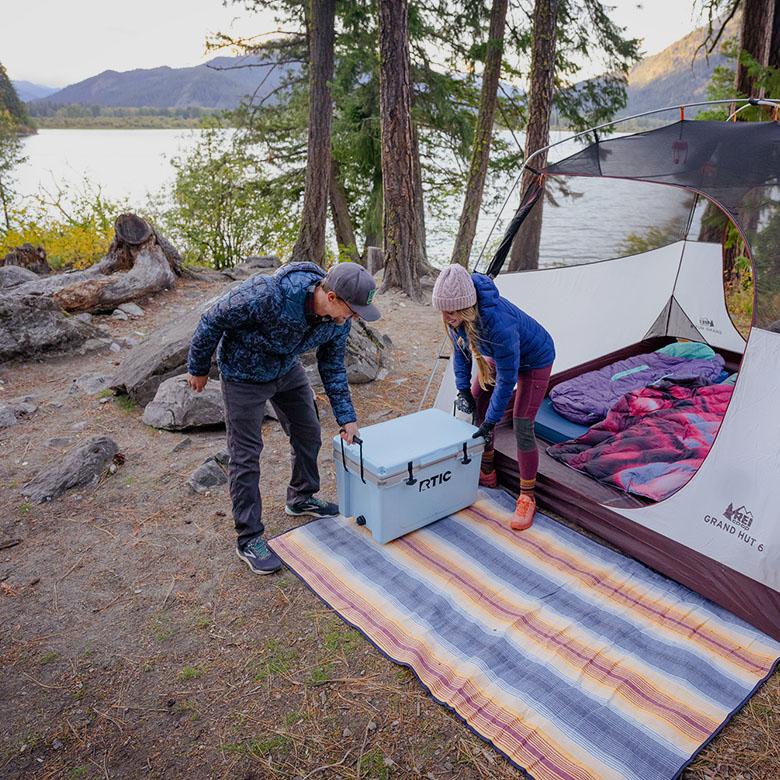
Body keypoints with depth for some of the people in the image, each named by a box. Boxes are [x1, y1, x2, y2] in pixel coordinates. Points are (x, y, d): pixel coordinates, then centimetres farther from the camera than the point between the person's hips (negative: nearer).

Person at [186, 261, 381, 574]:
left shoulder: (338, 319, -20)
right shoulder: (267, 294, -40)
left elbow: (332, 366, -3)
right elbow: (214, 320, -25)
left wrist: (346, 417, -6)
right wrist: (198, 368, -11)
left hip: (287, 370, 6)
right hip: (244, 374, -6)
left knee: (308, 434, 14)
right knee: (246, 454, -2)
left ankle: (301, 498, 40)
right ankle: (249, 538, 11)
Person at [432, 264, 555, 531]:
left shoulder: (498, 321, -45)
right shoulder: (455, 316, -23)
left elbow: (507, 378, -36)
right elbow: (461, 350, -2)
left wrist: (491, 421, -29)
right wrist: (463, 389, -6)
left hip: (533, 361, -7)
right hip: (497, 356, 8)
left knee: (522, 427, -13)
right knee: (476, 407, 8)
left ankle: (527, 498, 4)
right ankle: (486, 474, 28)